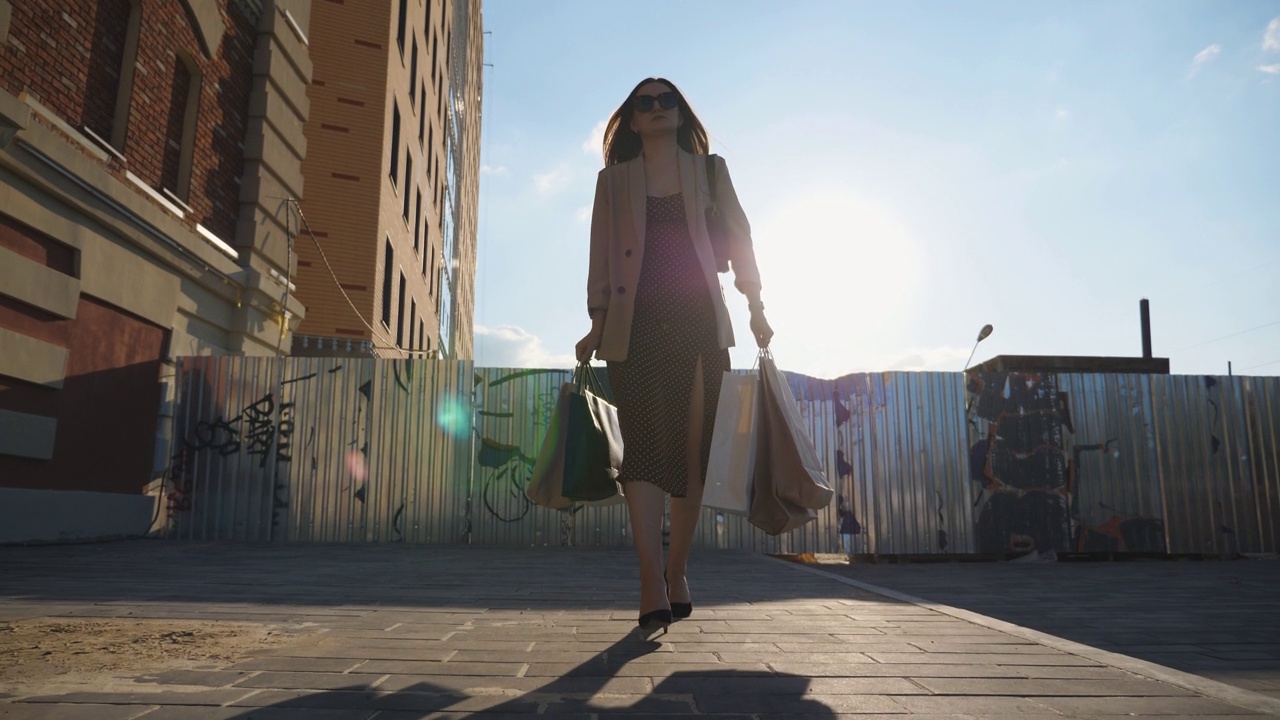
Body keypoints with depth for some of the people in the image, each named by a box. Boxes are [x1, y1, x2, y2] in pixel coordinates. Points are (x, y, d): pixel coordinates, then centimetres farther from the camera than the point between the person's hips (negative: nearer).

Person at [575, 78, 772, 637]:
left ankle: (676, 575, 11)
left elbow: (738, 238, 12)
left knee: (693, 448, 0)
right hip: (637, 325, -1)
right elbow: (601, 256, 10)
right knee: (645, 445, -13)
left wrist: (755, 305, 2)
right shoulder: (613, 180, 17)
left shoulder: (710, 170, 17)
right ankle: (653, 586, -17)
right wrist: (597, 325, 1)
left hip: (700, 323, 1)